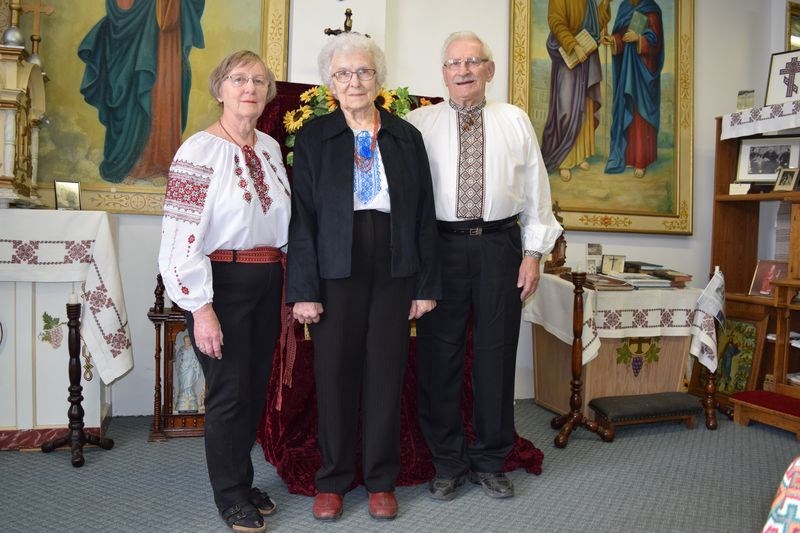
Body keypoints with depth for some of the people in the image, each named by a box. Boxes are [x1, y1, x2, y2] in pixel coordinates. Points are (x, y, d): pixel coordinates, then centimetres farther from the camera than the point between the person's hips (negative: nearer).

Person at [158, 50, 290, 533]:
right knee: (230, 391, 4)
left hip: (267, 279, 6)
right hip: (223, 280, -6)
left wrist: (286, 288, 15)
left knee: (257, 387, 14)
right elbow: (182, 238, -15)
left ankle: (242, 482, 34)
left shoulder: (270, 147, 9)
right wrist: (202, 309, -18)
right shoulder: (199, 151, -10)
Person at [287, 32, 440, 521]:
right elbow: (302, 215, -2)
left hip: (394, 272, 1)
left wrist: (427, 284, 1)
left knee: (387, 374, 8)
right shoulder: (314, 137, 3)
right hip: (337, 272, -1)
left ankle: (382, 481, 25)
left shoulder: (406, 136, 6)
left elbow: (424, 213, 5)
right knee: (335, 375, 7)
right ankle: (333, 481, 25)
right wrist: (304, 289, -8)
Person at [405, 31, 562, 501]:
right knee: (439, 354, 4)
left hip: (500, 245, 2)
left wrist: (533, 252, 1)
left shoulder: (515, 121, 10)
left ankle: (490, 461, 25)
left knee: (497, 352, 8)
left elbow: (536, 190, 9)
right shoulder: (418, 123, 5)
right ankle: (447, 463, 21)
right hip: (440, 246, -1)